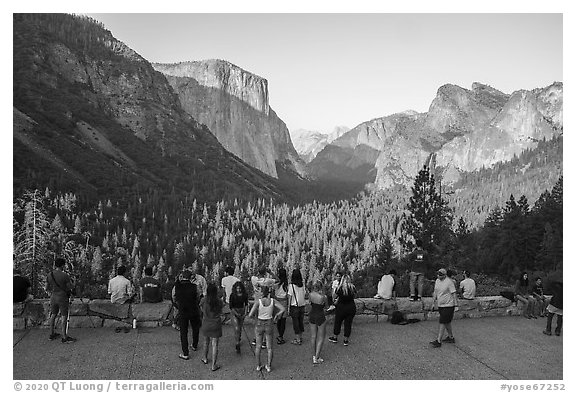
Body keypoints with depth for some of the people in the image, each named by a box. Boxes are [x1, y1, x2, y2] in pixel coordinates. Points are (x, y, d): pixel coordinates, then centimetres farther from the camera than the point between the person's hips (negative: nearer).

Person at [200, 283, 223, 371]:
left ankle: (205, 358, 41)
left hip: (206, 324, 2)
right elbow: (220, 313, -3)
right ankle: (214, 365, 7)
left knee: (206, 341, 25)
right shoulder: (219, 302, -15)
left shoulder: (203, 300, -12)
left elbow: (202, 310, 3)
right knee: (214, 344, 3)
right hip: (216, 325, -2)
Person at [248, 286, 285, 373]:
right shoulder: (272, 301, -12)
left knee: (258, 346, 17)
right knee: (269, 347, 15)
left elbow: (250, 315, -23)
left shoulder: (258, 301, -18)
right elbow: (283, 309, -18)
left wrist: (251, 316, 1)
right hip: (269, 325, 1)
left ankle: (258, 366, 26)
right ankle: (269, 366, 20)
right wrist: (276, 315, -2)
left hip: (259, 325, -1)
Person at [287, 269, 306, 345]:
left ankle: (298, 340, 7)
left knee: (295, 322, 3)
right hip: (302, 305, 5)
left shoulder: (291, 285, -13)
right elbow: (304, 294, 3)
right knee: (301, 321, 16)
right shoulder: (303, 284, -1)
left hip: (294, 306, -5)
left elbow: (290, 297, -10)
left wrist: (288, 306, -3)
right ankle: (300, 337, 28)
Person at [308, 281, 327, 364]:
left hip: (312, 316, 5)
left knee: (313, 337, 19)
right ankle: (316, 358, 6)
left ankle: (314, 356, 28)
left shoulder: (311, 294, -10)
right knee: (321, 338, 9)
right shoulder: (323, 297, -21)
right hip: (320, 317, -5)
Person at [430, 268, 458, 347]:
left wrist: (455, 305, -17)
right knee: (447, 322, 19)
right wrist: (433, 303, 17)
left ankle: (439, 341, -8)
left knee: (442, 323, -9)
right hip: (440, 305, 8)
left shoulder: (449, 282, -16)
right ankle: (451, 337, 33)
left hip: (448, 305, -8)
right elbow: (435, 292, 16)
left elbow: (453, 294, -15)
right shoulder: (437, 281, 8)